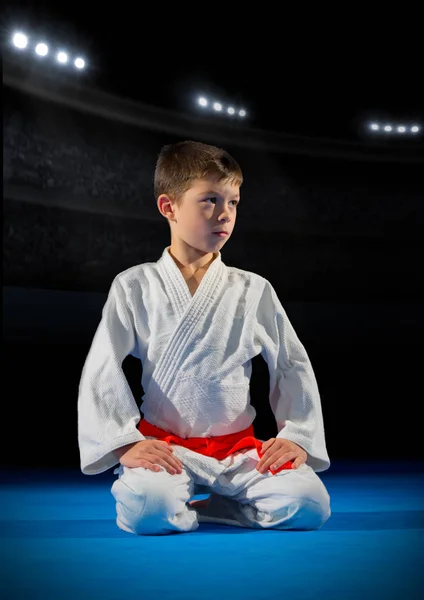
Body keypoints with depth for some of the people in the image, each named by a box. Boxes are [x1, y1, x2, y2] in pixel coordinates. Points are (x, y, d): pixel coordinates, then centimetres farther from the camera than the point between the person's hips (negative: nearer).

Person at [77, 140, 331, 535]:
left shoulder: (254, 291, 5)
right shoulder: (134, 287, 0)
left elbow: (293, 367, 10)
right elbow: (101, 372, -4)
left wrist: (296, 437, -1)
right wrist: (127, 443, -14)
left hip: (238, 450, 3)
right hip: (162, 446, -3)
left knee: (309, 505, -20)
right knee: (146, 511, -34)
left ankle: (192, 508, -3)